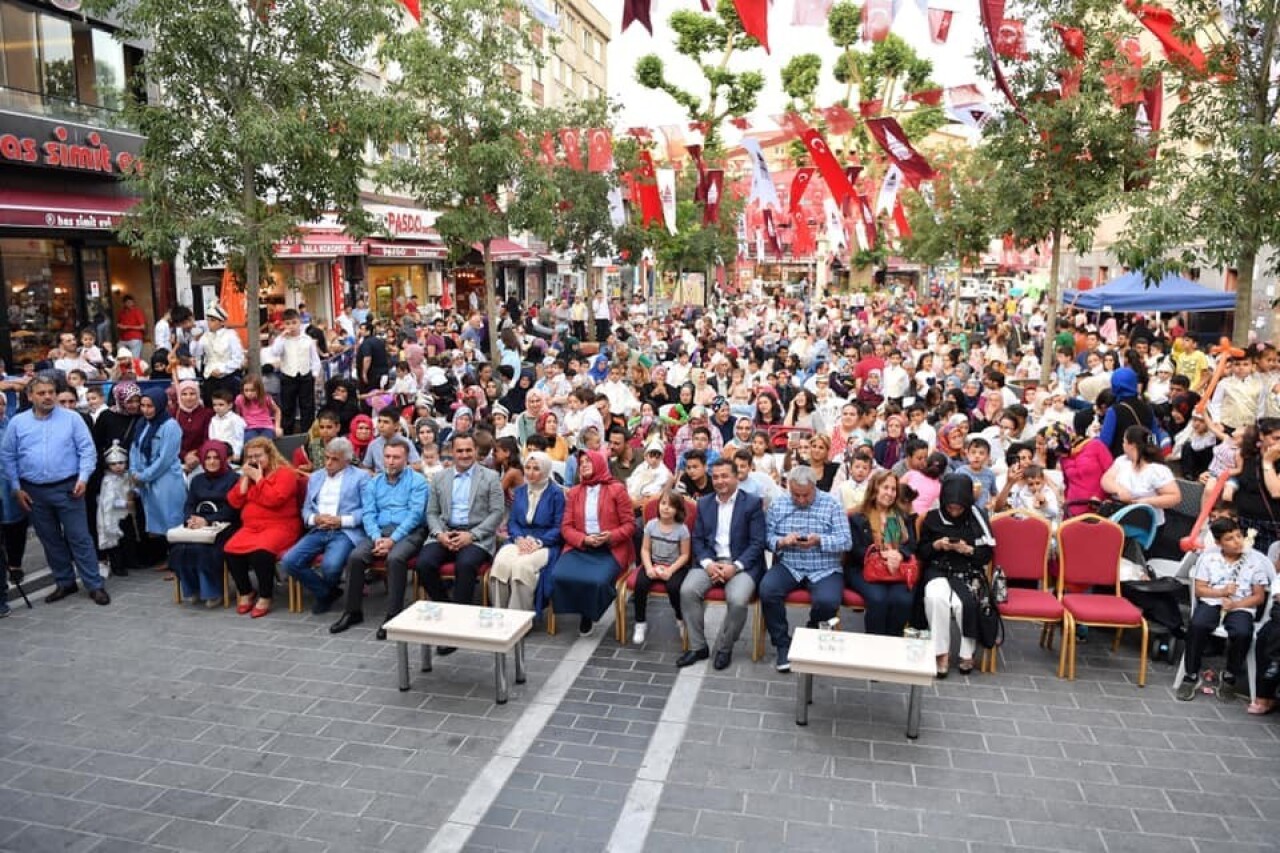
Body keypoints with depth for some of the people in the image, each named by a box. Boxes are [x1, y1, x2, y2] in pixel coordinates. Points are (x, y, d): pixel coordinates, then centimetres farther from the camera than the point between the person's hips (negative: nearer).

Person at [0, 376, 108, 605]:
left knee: (79, 538, -1)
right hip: (34, 492, 3)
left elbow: (87, 450, -3)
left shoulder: (72, 418, -3)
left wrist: (83, 478, -14)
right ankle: (64, 583, 25)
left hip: (67, 488, -3)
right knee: (50, 540, 12)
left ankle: (95, 585, 2)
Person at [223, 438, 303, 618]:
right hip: (251, 527, 6)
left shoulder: (285, 473, -4)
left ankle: (265, 597, -15)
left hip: (279, 526, -6)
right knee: (230, 550, -21)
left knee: (260, 551, -34)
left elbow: (274, 499, -19)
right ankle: (245, 592, -1)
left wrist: (258, 478, -12)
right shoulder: (248, 474, 19)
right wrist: (245, 478, 1)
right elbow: (234, 502, 10)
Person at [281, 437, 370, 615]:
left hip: (346, 532, -5)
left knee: (330, 565, -32)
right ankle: (326, 592, 5)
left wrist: (341, 520, -14)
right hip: (318, 531, 5)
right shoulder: (315, 477, 22)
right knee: (288, 561, -18)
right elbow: (306, 509, 18)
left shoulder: (360, 477, 5)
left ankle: (328, 590, 8)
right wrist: (315, 519, -5)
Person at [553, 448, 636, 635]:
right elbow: (566, 527, 7)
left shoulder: (617, 489, 3)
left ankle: (590, 614, 4)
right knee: (559, 576, -25)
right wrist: (583, 539, -13)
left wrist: (611, 536, -17)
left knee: (597, 581, -32)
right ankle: (582, 611, 4)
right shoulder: (574, 492, 14)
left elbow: (630, 524, 1)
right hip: (579, 547, 3)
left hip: (610, 549, -3)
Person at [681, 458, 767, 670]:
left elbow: (757, 543, -7)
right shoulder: (704, 503, 12)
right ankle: (698, 646, -6)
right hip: (710, 561, 4)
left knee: (737, 600, -31)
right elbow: (697, 539, 9)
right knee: (687, 591, -23)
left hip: (741, 563, -4)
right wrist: (707, 563, -10)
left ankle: (723, 648, -5)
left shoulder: (752, 503, -2)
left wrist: (735, 566, -18)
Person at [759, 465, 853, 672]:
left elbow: (846, 541, -5)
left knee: (828, 601, -31)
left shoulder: (831, 504, 1)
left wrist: (819, 540, -22)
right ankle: (783, 645, -7)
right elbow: (767, 537, 3)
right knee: (767, 590, -28)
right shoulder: (778, 505, 7)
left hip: (824, 570, -1)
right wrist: (782, 541, -19)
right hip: (788, 566, 2)